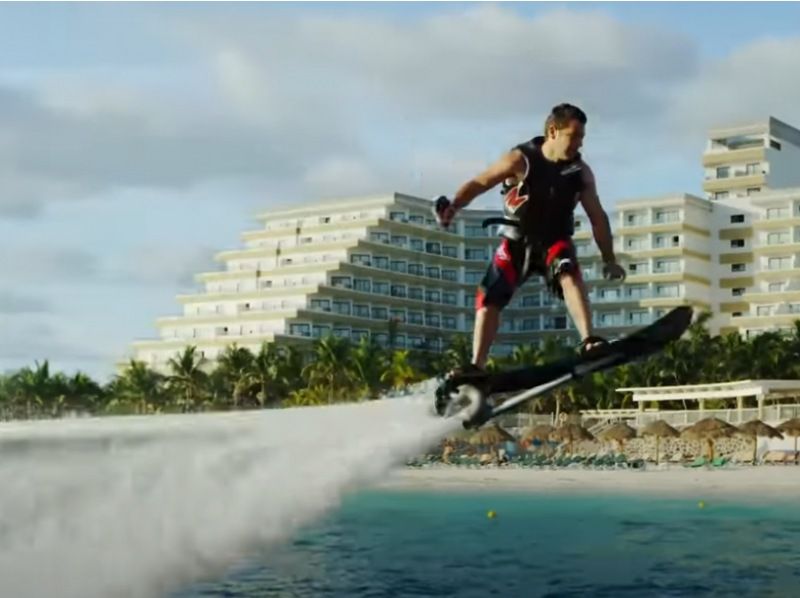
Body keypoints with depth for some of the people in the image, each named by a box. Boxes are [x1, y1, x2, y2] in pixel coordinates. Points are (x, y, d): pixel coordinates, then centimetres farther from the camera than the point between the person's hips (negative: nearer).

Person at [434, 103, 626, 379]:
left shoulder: (580, 172, -7)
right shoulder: (521, 160, -16)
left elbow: (598, 218, 0)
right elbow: (479, 183, -15)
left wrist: (609, 260, -2)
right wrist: (453, 206, -33)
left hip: (555, 240, 0)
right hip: (517, 241, 0)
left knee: (569, 273, -31)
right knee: (488, 299, -5)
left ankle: (589, 342, -40)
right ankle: (476, 367, 4)